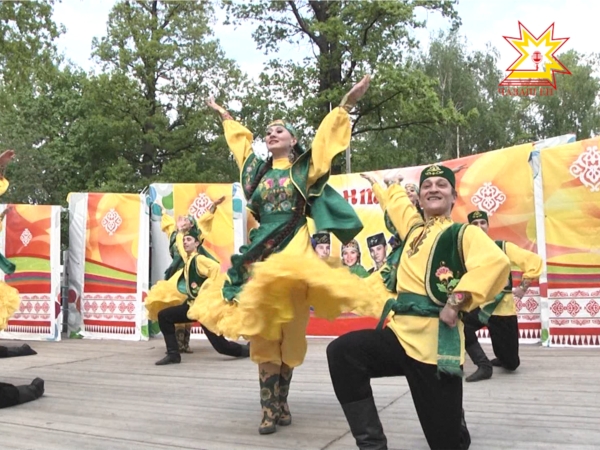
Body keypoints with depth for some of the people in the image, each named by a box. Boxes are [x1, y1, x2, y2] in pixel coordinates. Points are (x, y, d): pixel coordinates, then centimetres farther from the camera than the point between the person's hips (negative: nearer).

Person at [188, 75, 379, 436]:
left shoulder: (305, 166, 9)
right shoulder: (259, 169, 18)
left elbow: (327, 136, 4)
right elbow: (241, 139, 33)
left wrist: (347, 104, -2)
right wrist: (225, 115, 44)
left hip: (294, 250, -3)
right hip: (261, 252, 4)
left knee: (289, 334, -3)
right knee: (263, 333, -3)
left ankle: (280, 404, 8)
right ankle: (272, 408, 1)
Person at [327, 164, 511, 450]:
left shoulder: (463, 233, 0)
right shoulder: (414, 229, 19)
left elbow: (495, 262, -21)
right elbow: (395, 198, 39)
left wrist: (457, 301, -23)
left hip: (436, 341, -6)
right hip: (401, 333, 6)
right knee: (342, 352, -19)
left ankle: (456, 424, 40)